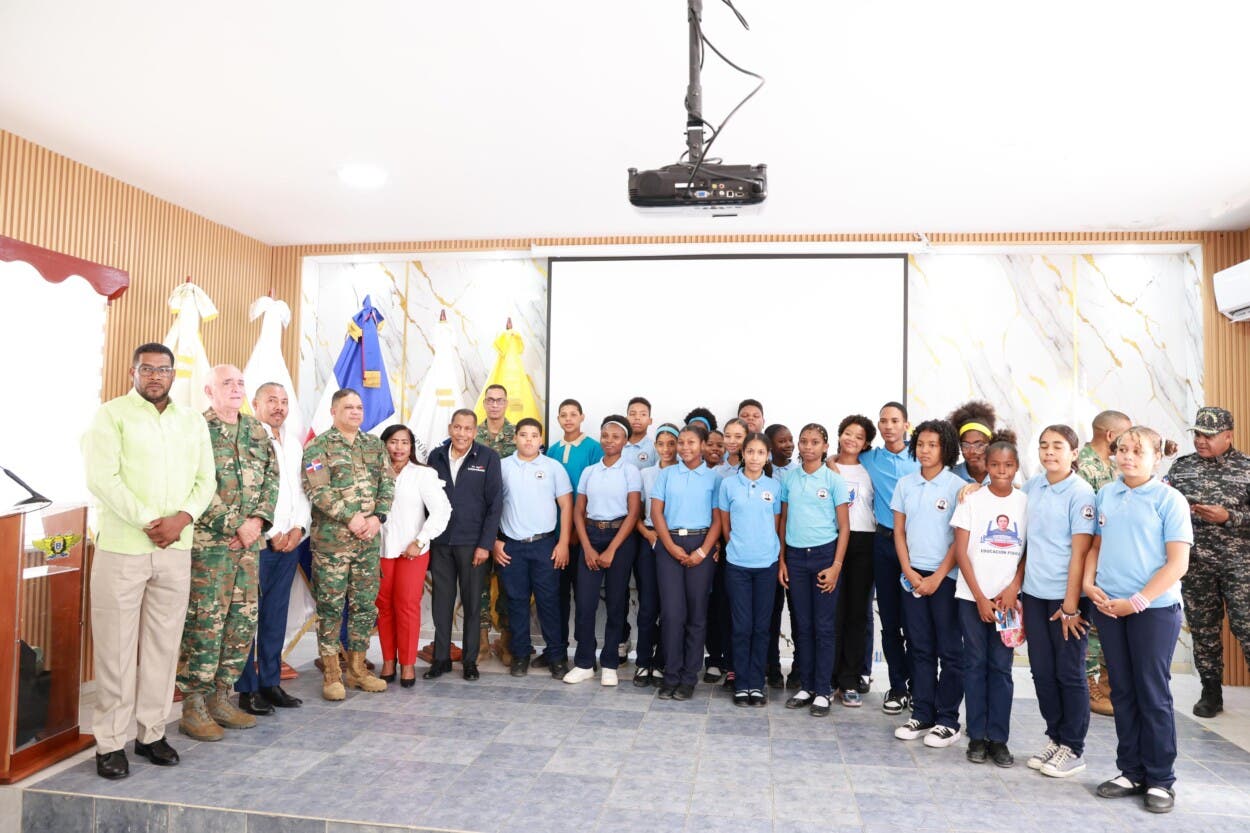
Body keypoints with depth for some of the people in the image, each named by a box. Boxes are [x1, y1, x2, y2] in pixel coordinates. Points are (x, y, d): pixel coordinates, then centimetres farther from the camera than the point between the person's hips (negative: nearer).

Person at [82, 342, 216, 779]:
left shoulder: (193, 422, 12)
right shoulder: (111, 414, -1)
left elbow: (206, 479, 9)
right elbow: (102, 478, -10)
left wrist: (182, 517, -8)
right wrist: (147, 522, -15)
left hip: (176, 549, 4)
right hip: (122, 547, -4)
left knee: (163, 644, 8)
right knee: (116, 646, 1)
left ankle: (151, 732, 19)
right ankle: (110, 742, 12)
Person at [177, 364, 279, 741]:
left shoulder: (257, 431, 13)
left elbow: (271, 478, 11)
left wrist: (259, 519, -5)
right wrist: (235, 526, -15)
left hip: (249, 542, 6)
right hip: (208, 541, -6)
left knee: (243, 621, 10)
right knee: (204, 622, -3)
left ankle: (220, 698, 22)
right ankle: (193, 707, 10)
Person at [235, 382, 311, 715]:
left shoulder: (294, 442, 15)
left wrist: (299, 528, 1)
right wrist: (271, 533, -12)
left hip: (290, 541, 6)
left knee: (276, 615, 11)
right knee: (249, 615, 0)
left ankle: (270, 682, 19)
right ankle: (247, 688, 11)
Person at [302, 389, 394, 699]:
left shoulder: (375, 445, 13)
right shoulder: (318, 446, -3)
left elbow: (387, 485, 8)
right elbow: (318, 490, -12)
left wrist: (377, 517, -8)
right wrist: (351, 518, -17)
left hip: (369, 540, 5)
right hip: (331, 541, -5)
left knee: (365, 605, 9)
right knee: (330, 606, 2)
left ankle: (357, 668, 21)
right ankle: (331, 673, 13)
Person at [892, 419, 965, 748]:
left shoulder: (957, 486, -6)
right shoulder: (905, 485, 6)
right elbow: (899, 532, 7)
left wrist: (938, 577, -11)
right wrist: (909, 572, -2)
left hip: (945, 576, -4)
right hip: (912, 575, 4)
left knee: (949, 650, 4)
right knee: (920, 649, 10)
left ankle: (947, 721, 14)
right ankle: (921, 715, 19)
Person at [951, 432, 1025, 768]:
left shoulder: (1025, 502, 3)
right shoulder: (972, 500, -2)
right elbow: (961, 552, -3)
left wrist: (1013, 589, -8)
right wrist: (979, 597, -8)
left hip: (1007, 597, 1)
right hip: (972, 596, -1)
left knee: (1001, 666, 5)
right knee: (975, 663, 5)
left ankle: (999, 738, 14)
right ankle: (976, 736, 14)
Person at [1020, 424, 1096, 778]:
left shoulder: (1081, 494, -10)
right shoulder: (1032, 487, 5)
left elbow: (1080, 552, -12)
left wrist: (1070, 605, -13)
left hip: (1066, 597, -5)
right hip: (1034, 593, 5)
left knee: (1069, 673, 5)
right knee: (1042, 670, 12)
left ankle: (1073, 749, 19)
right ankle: (1055, 737, 27)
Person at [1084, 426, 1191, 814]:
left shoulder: (1169, 499, -7)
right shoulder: (1106, 494, 6)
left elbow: (1178, 563, -9)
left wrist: (1138, 601, -15)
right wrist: (1089, 583, -2)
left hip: (1155, 608, -4)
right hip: (1108, 606, 4)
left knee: (1153, 694, 5)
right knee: (1123, 692, 12)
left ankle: (1160, 780, 20)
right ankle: (1131, 771, 24)